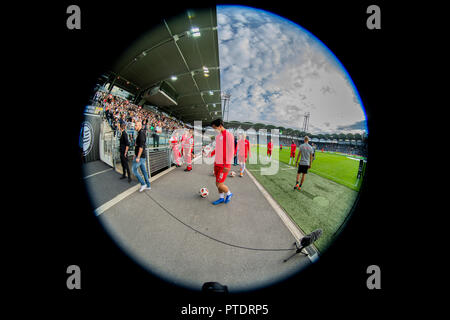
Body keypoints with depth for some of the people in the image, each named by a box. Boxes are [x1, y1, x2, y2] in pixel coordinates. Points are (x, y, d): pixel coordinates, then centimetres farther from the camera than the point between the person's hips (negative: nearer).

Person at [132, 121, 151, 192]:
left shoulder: (141, 133, -15)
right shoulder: (139, 133, 16)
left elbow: (141, 146, -22)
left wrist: (138, 157, -24)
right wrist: (135, 155, 24)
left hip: (140, 156, -10)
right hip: (142, 156, 10)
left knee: (134, 170, -4)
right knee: (144, 171, 11)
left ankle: (143, 184, 1)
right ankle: (148, 186, 16)